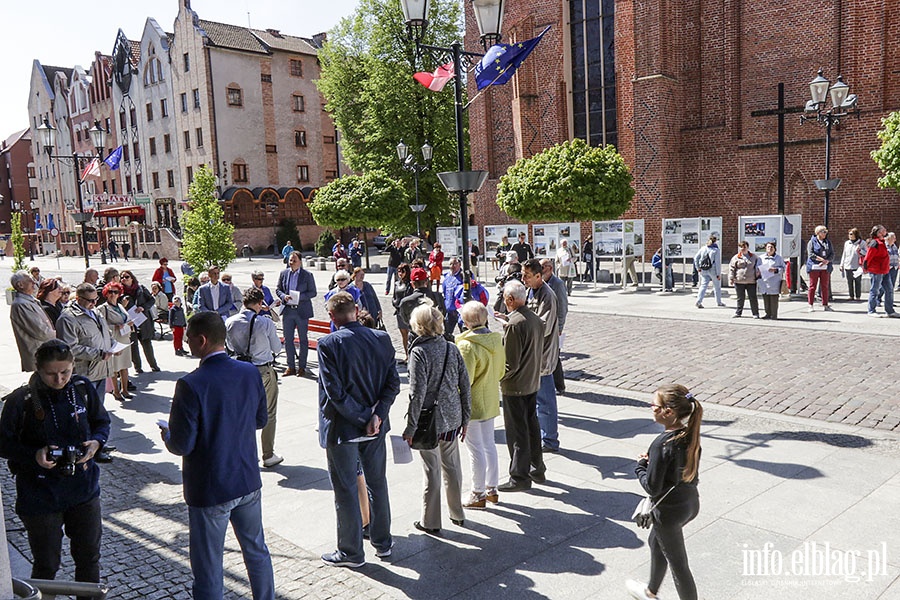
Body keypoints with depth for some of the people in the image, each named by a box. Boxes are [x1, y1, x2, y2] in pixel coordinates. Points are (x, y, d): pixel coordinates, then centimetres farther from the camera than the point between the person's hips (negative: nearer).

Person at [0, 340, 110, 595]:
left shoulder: (83, 389, -7)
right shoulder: (21, 400, -16)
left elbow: (102, 422, 7)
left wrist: (96, 442, -14)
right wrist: (35, 455, -25)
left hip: (83, 489, 3)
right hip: (40, 495, -3)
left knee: (89, 556, 18)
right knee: (46, 565, 12)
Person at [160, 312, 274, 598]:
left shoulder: (191, 385, -23)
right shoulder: (251, 373, -6)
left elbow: (182, 445, -19)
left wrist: (166, 434, 2)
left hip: (209, 490, -5)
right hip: (248, 481, 6)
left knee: (208, 567, 11)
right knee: (256, 551, 23)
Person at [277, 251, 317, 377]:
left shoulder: (307, 275, -3)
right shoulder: (283, 274, 7)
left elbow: (313, 292, -3)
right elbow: (278, 289, 11)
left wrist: (300, 297, -18)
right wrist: (284, 296, -10)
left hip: (302, 311, -3)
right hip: (287, 310, 3)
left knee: (303, 339, 5)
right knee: (288, 339, 7)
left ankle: (302, 367, 15)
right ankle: (291, 366, 17)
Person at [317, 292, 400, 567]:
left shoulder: (328, 344, -17)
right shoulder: (382, 339, -4)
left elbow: (335, 392, -21)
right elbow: (393, 383, -6)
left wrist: (362, 418, -14)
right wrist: (376, 414, -12)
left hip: (341, 428, -4)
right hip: (375, 426, 5)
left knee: (346, 490, 9)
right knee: (377, 483, 19)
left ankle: (351, 551, 23)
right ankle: (383, 541, 33)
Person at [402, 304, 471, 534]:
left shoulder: (419, 352, -15)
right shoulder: (452, 348, 2)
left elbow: (417, 393, -19)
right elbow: (465, 386, 4)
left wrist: (410, 428, -12)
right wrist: (465, 419, 13)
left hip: (430, 421, -5)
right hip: (452, 418, 5)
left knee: (432, 470, 6)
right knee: (452, 465, 19)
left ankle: (430, 522, 19)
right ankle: (457, 513, 34)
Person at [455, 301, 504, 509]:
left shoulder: (467, 346, -23)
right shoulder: (497, 340, 0)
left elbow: (464, 381, -21)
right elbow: (501, 371, 10)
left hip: (472, 404, -7)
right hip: (491, 401, 8)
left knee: (476, 449, 3)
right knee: (489, 444, 18)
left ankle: (479, 495, 15)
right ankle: (492, 489, 30)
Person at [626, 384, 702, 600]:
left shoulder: (662, 445, -30)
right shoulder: (690, 435, -6)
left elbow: (652, 487, -25)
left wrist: (640, 466, -7)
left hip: (669, 510, -9)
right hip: (691, 503, 9)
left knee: (677, 563, 10)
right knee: (656, 542, 30)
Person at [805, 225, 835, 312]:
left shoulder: (828, 242, 15)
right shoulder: (812, 242, 0)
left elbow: (832, 254, 9)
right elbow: (811, 254, -10)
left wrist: (827, 261, -11)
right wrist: (822, 259, -17)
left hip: (825, 267, 4)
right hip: (814, 267, -4)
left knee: (825, 286, 5)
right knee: (812, 286, -2)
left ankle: (825, 305, 12)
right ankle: (811, 305, 4)